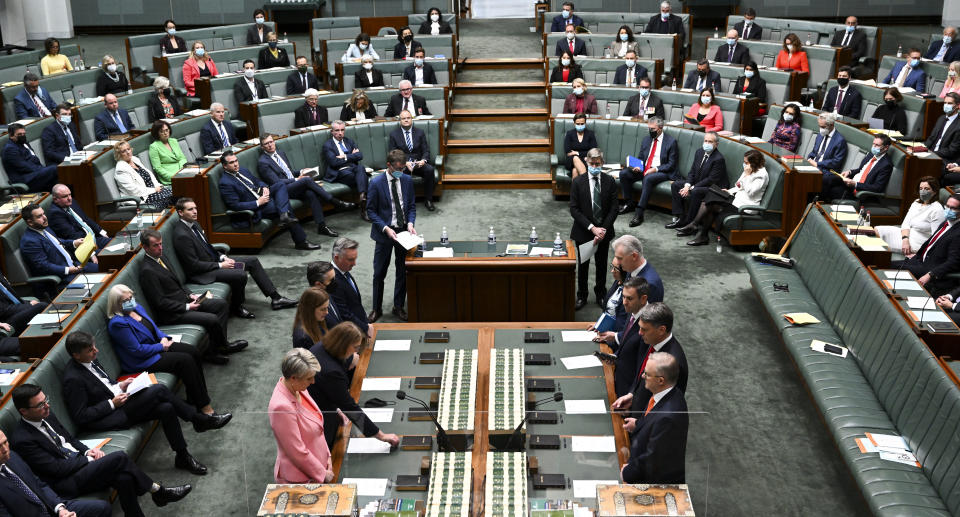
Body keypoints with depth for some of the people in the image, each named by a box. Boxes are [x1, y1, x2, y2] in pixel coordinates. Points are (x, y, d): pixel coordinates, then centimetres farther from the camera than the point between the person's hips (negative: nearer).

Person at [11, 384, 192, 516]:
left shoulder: (46, 415, 6)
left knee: (124, 478, -21)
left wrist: (87, 451, -1)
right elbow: (58, 469, -18)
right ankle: (157, 491, -10)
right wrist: (88, 458, -9)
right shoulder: (22, 439, -17)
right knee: (119, 457, -24)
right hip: (67, 483, -8)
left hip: (80, 461, 8)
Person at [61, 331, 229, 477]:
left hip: (117, 398, 9)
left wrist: (120, 385, 3)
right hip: (108, 419, -9)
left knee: (166, 408, -14)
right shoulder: (73, 379, -21)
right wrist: (112, 403, -19)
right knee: (158, 390, -22)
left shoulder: (89, 360, 4)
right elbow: (80, 416, -18)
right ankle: (200, 420, -9)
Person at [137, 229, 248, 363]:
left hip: (184, 300, 10)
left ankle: (213, 351, 1)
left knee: (223, 304, 1)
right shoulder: (147, 270, -20)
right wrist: (186, 307, -16)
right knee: (212, 319, -23)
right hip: (171, 313, -10)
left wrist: (190, 295, 4)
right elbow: (160, 302, -20)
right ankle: (223, 346, 6)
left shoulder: (162, 258, 8)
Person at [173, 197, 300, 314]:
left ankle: (276, 298, 6)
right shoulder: (182, 235, -23)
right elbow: (194, 265, -23)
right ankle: (236, 307, -1)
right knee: (241, 275, -28)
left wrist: (223, 257, 1)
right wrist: (220, 265, -17)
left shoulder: (194, 224, 7)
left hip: (213, 259, 10)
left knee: (253, 261, 4)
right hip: (201, 273, -10)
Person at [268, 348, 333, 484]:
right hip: (298, 479, -8)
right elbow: (297, 452, -22)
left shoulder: (298, 390, -2)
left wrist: (327, 456, 6)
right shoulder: (282, 407, -28)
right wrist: (323, 475, -12)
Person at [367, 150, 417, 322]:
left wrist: (410, 223, -10)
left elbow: (411, 206, 8)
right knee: (379, 273, 5)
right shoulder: (376, 183, -12)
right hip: (385, 233, -3)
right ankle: (377, 309, 19)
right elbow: (371, 211, -8)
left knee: (403, 271, 11)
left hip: (403, 231, 4)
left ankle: (398, 307, 26)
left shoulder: (407, 180, 0)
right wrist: (385, 228, -19)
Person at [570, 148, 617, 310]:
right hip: (583, 232, -1)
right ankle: (582, 296, 27)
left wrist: (603, 229, -15)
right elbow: (574, 210, -11)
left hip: (604, 231, 1)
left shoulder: (609, 181, -4)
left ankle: (601, 294, 33)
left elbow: (613, 208, -4)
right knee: (583, 265, 12)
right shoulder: (578, 182, -9)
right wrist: (592, 228, -18)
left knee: (602, 265, 15)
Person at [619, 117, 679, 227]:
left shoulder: (671, 142, -3)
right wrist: (637, 166, -3)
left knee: (648, 178, -38)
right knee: (623, 173, -16)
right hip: (644, 170, 6)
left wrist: (655, 169, -20)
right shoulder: (646, 141, 16)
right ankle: (629, 204, -4)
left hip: (661, 172, -6)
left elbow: (671, 165, -7)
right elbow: (640, 158, 21)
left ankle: (639, 213, -39)